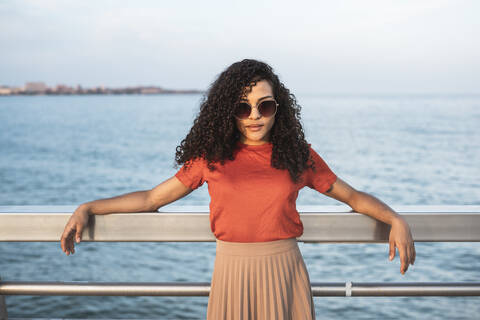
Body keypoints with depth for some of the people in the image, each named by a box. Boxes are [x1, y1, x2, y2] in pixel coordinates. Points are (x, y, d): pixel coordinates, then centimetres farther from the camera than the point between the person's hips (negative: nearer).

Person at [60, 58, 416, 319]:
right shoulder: (212, 157, 3)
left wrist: (396, 220, -6)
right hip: (233, 271, 0)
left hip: (285, 271, 0)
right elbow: (152, 197, 7)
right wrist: (87, 208, 2)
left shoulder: (298, 156, 4)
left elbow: (352, 196, 11)